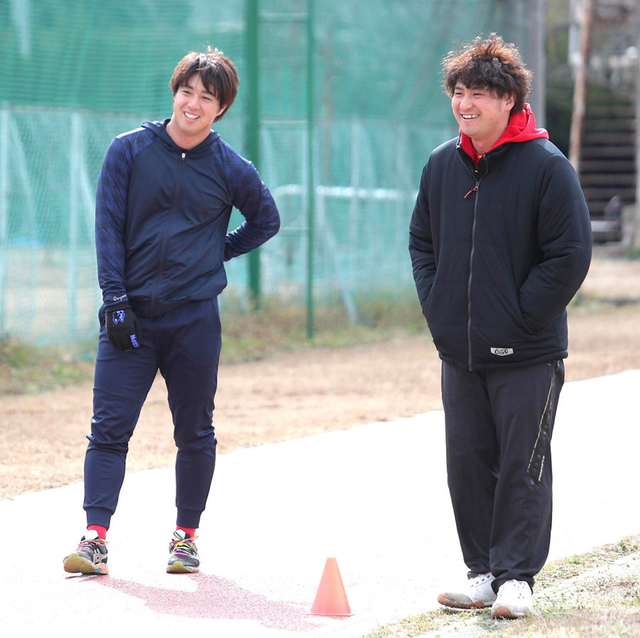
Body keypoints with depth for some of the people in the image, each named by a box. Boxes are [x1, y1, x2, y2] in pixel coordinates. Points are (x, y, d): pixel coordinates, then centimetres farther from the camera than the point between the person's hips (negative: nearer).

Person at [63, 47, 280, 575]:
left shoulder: (230, 169, 3)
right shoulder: (130, 150, 1)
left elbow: (266, 221, 19)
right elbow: (109, 228, -1)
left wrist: (217, 253, 8)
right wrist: (115, 299, -9)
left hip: (194, 316, 1)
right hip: (130, 313, 0)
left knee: (195, 434, 7)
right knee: (110, 428, -7)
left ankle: (186, 537, 18)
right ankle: (96, 538, -9)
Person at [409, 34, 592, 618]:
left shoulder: (546, 166, -10)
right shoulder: (442, 165, 7)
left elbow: (570, 256, -11)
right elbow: (422, 240, 18)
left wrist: (520, 318, -14)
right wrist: (437, 307, 5)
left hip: (527, 355, -5)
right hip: (460, 351, 5)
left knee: (522, 467, -1)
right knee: (468, 462, 8)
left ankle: (516, 576, 6)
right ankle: (482, 572, 17)